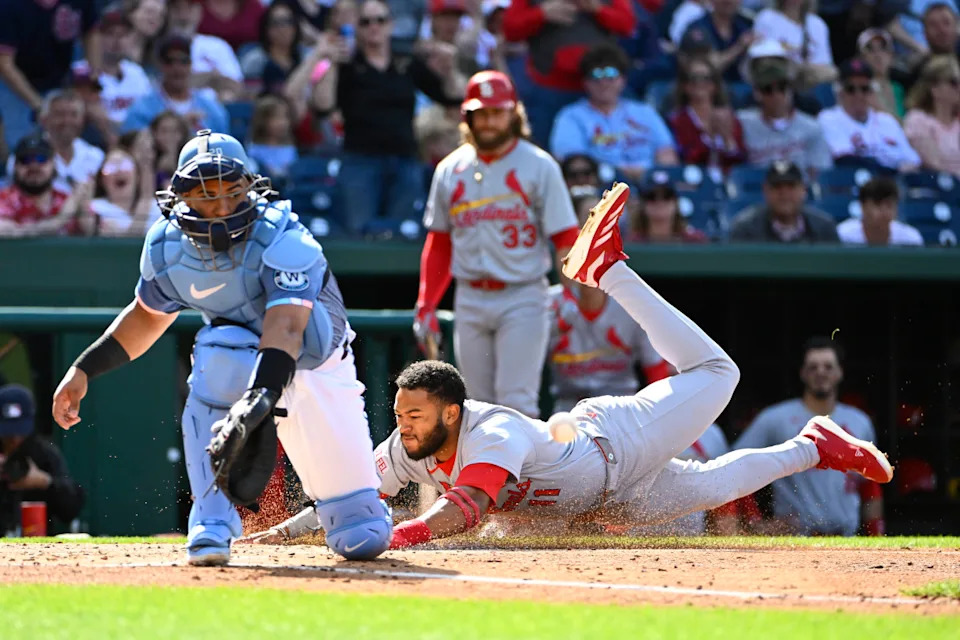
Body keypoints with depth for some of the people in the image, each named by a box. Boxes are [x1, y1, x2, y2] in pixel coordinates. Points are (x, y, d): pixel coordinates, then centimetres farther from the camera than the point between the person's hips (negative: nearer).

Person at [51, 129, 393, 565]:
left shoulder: (284, 240, -33)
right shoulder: (168, 247, -17)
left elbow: (285, 327, -48)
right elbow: (148, 315, 5)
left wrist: (261, 396, -65)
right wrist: (84, 368, -3)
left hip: (318, 367, -3)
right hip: (240, 364, 3)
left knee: (363, 541, -7)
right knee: (219, 349, -37)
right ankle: (212, 525, -30)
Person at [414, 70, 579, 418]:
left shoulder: (539, 167, -2)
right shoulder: (450, 170, 10)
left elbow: (566, 239, -6)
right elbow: (439, 244, 16)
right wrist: (426, 306, 9)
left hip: (522, 299, -4)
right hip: (470, 301, 4)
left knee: (515, 402, -13)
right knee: (479, 404, 7)